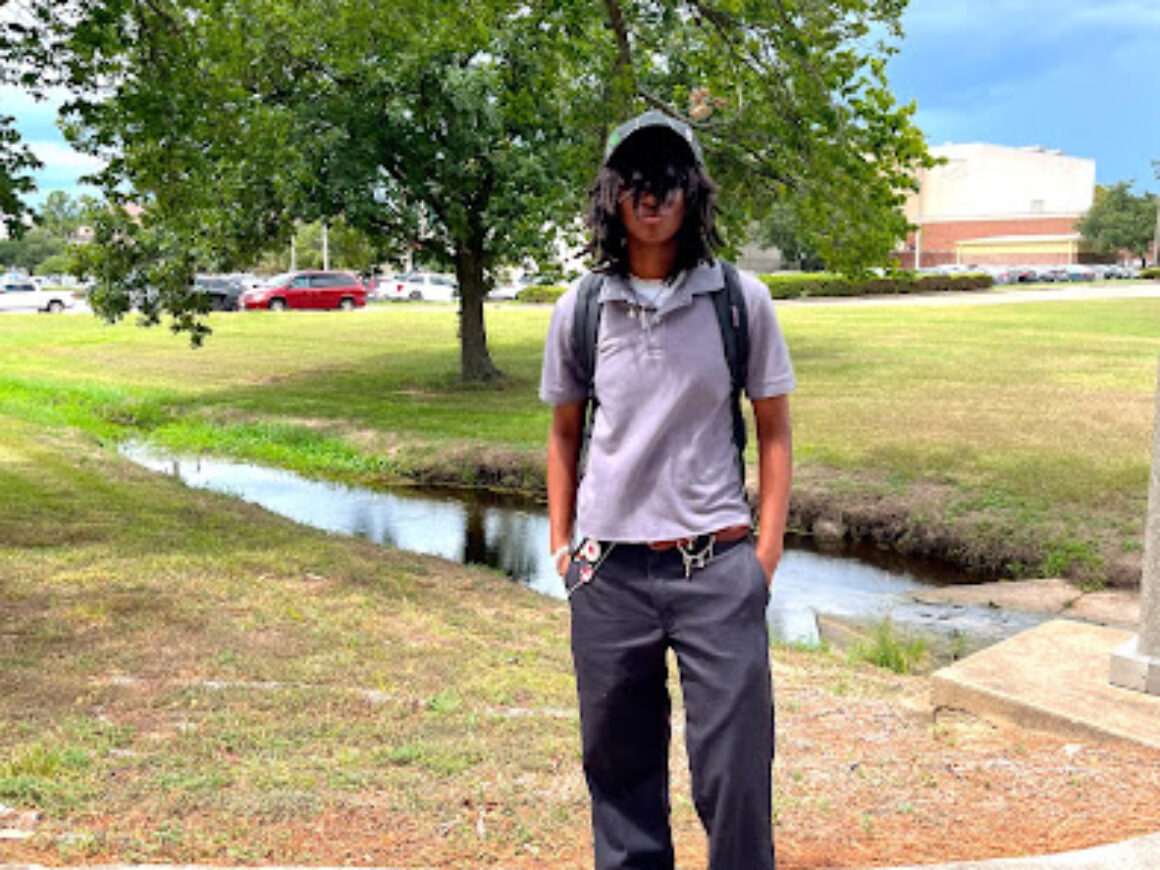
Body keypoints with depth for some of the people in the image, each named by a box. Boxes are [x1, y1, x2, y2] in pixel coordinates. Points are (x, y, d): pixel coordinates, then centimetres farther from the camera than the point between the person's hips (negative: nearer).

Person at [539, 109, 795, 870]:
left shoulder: (741, 300, -1)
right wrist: (560, 542, 9)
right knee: (620, 765, 14)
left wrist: (768, 551, -2)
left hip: (718, 566, -2)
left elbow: (774, 430, 4)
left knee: (736, 768, 3)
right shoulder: (579, 310, 3)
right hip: (609, 572, 2)